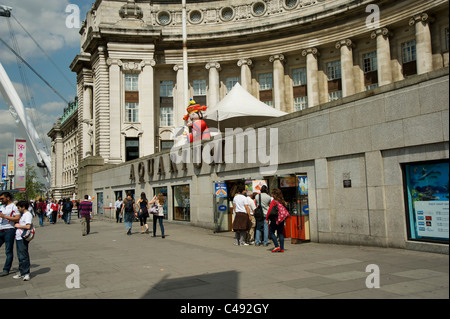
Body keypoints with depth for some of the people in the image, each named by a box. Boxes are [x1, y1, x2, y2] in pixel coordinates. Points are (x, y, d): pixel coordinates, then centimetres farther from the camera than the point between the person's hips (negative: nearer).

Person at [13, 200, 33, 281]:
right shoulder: (22, 214, 18)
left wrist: (19, 226, -14)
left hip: (23, 239, -10)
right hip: (18, 238, 10)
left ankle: (26, 273, 0)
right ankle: (21, 272, 22)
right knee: (20, 256, 14)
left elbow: (28, 226, -24)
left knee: (24, 256, -6)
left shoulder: (28, 215, -13)